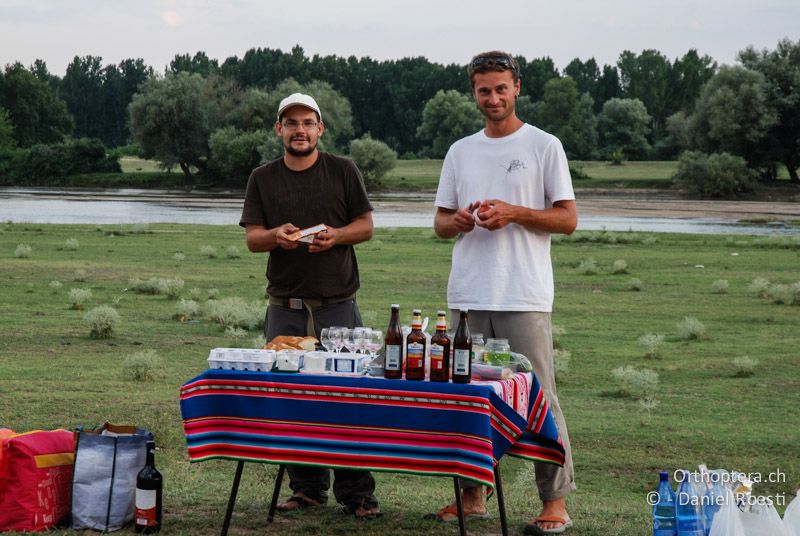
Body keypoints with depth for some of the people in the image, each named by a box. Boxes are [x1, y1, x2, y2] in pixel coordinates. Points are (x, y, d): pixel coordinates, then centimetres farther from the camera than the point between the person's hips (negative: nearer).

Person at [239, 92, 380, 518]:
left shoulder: (343, 172, 7)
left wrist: (336, 235, -12)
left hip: (338, 304, -2)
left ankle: (356, 493, 0)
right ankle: (307, 487, 13)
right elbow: (251, 238, 6)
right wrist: (276, 236, -16)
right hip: (285, 308, 2)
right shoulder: (263, 179, 11)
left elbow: (366, 225, 8)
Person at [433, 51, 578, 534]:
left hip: (525, 298, -5)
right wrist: (459, 220, -5)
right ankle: (472, 495, 17)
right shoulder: (461, 151, 15)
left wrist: (513, 213, -14)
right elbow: (441, 222, 18)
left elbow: (567, 219, -1)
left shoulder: (544, 146, 2)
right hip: (468, 296, 5)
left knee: (538, 397, -4)